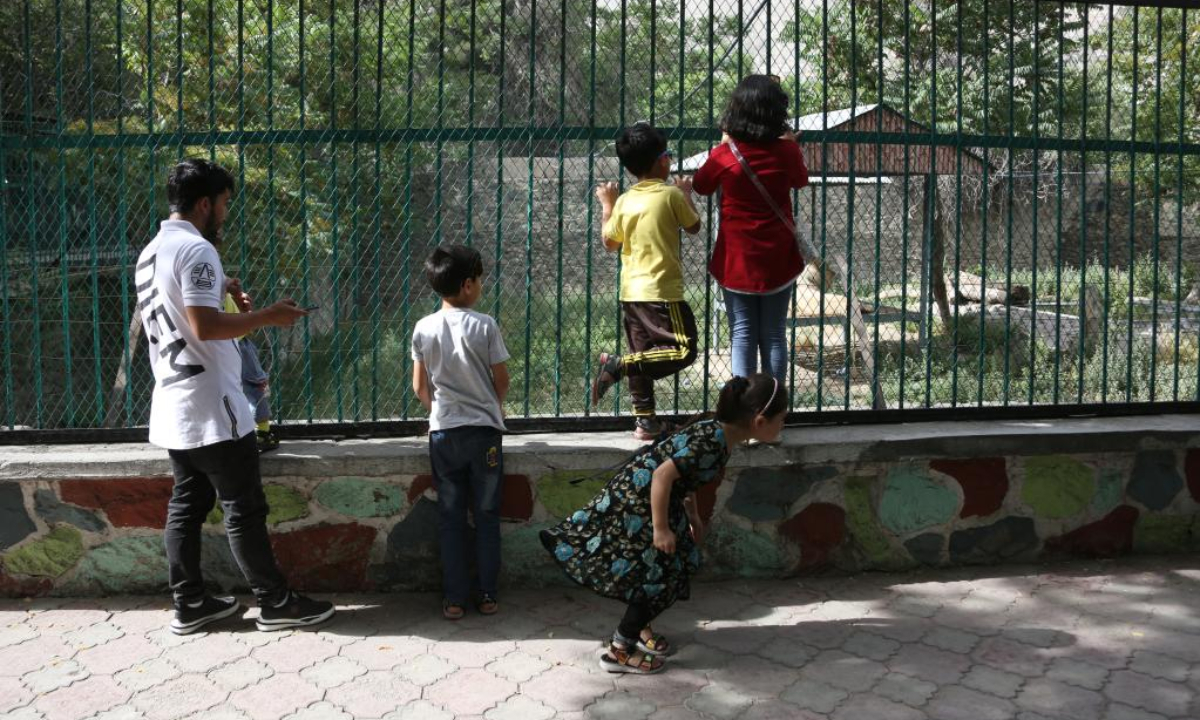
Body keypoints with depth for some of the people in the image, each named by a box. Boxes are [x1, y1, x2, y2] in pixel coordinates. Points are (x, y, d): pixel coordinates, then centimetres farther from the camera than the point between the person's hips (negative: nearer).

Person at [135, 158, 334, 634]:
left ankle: (190, 604, 19)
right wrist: (268, 316, -14)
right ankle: (276, 603, 5)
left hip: (173, 408, 10)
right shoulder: (196, 249, -15)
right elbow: (205, 327, -23)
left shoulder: (151, 252, 15)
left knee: (187, 505, 13)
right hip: (210, 407, -10)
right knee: (244, 507, -3)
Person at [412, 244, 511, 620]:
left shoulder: (424, 329, -2)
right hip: (485, 431, -1)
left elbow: (420, 387, 4)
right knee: (486, 515, 10)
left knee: (451, 517, 9)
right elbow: (501, 380, -3)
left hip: (444, 433, 2)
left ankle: (454, 599, 12)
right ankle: (487, 595, 15)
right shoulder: (485, 325, -9)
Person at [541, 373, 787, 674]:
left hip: (649, 496, 10)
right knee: (659, 574, -3)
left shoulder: (717, 432, 1)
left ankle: (639, 627, 35)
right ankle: (619, 651, 8)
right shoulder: (712, 443, -29)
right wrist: (661, 529, -24)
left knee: (679, 565, 17)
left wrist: (692, 515, 18)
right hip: (636, 501, -10)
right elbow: (663, 474, -31)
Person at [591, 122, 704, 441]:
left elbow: (610, 243, 15)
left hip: (631, 292, 7)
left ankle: (645, 419, 17)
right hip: (661, 292, -7)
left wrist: (607, 205, 26)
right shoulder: (671, 195, -8)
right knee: (683, 350, -4)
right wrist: (687, 194, 22)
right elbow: (694, 227, 7)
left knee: (643, 356, 13)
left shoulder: (624, 201, 5)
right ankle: (617, 364, -15)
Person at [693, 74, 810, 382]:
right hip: (778, 261, 1)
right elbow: (801, 180, 16)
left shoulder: (724, 154, -11)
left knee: (742, 335, 5)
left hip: (736, 261, -1)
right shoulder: (787, 151, -7)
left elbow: (701, 185, 10)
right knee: (774, 336, 10)